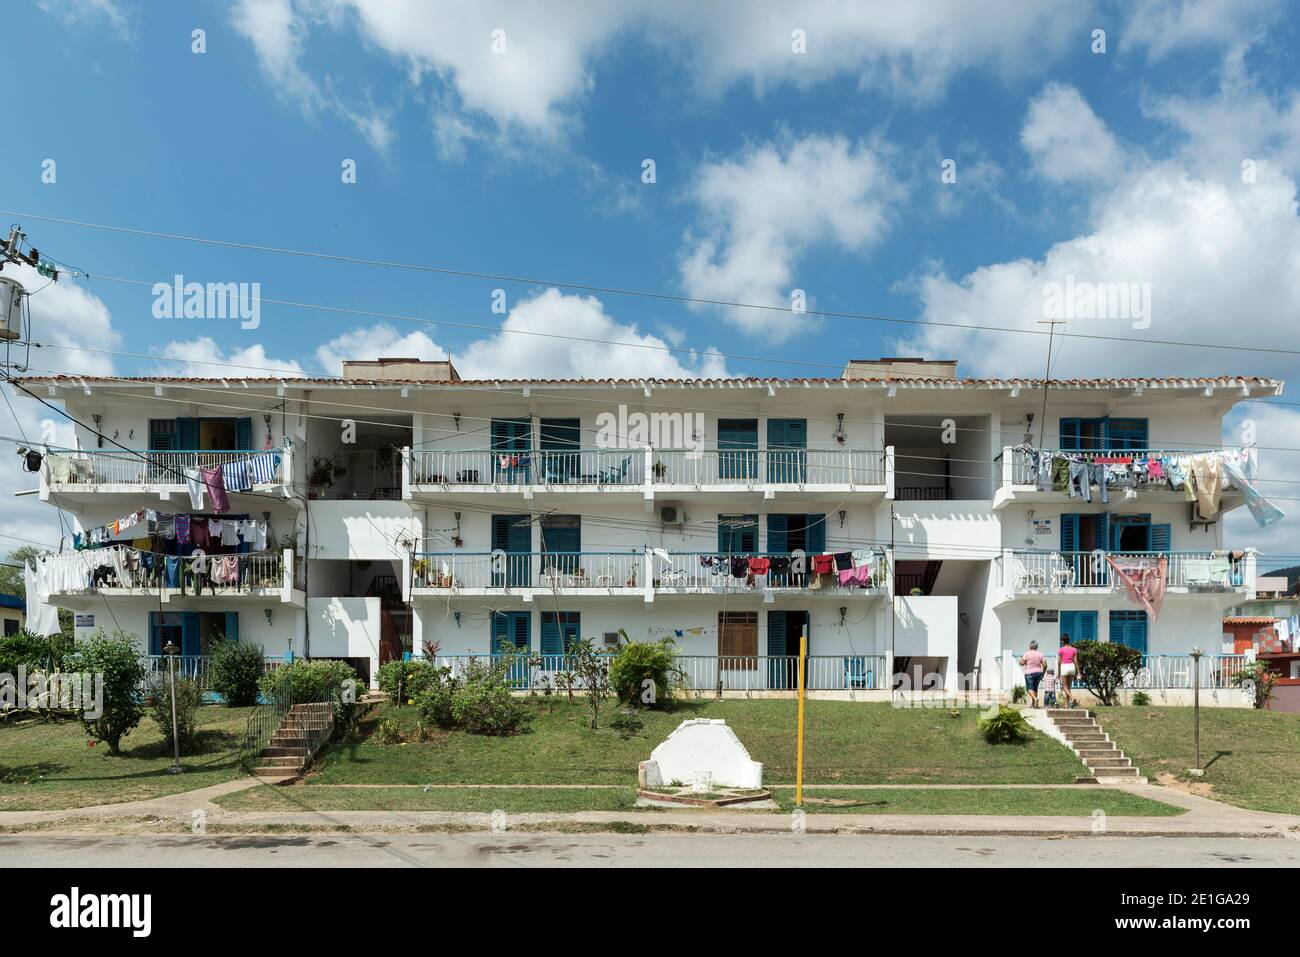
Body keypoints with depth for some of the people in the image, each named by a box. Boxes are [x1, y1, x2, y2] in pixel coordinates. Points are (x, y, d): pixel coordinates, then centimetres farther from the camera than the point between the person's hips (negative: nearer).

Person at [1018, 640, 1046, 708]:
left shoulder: (1027, 653, -9)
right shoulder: (1040, 654, 3)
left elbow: (1022, 663, -10)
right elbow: (1045, 665, -1)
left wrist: (1021, 659, 11)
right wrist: (1043, 673, 11)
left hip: (1029, 673, -5)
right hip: (1038, 672, 5)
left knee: (1029, 688, -3)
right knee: (1035, 688, 15)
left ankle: (1035, 699, -28)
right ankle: (1033, 704, 17)